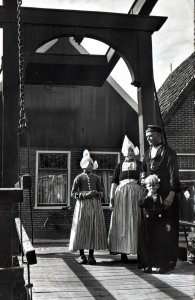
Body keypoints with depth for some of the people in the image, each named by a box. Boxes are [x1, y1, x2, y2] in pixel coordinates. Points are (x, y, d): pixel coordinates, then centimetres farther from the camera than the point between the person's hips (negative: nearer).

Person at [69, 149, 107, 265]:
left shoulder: (96, 178, 11)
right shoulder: (79, 178, 3)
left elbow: (102, 192, 12)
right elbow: (73, 193, -1)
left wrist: (96, 193, -10)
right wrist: (85, 195, -14)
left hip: (95, 205, 3)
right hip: (82, 205, -2)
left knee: (94, 228, -1)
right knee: (81, 228, -3)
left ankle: (91, 255, 6)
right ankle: (82, 255, 6)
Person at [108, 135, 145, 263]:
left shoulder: (140, 165, 10)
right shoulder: (119, 166, 16)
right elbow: (114, 182, 10)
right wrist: (111, 197, -2)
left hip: (137, 194, -2)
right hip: (121, 195, 2)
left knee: (137, 222, -5)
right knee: (121, 223, -1)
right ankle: (123, 252, 3)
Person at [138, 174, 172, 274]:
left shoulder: (161, 197, 6)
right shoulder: (144, 197, 8)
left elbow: (166, 211, 6)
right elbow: (140, 204, -14)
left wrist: (168, 223, 0)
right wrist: (148, 196, -17)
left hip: (159, 223, 0)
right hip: (147, 223, 1)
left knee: (160, 244, -3)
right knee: (147, 244, -1)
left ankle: (160, 265, 3)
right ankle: (148, 265, 6)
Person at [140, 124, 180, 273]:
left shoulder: (169, 152, -5)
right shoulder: (147, 153, 15)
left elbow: (174, 175, -10)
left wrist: (171, 195, -17)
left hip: (167, 196, -6)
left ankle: (171, 260, 4)